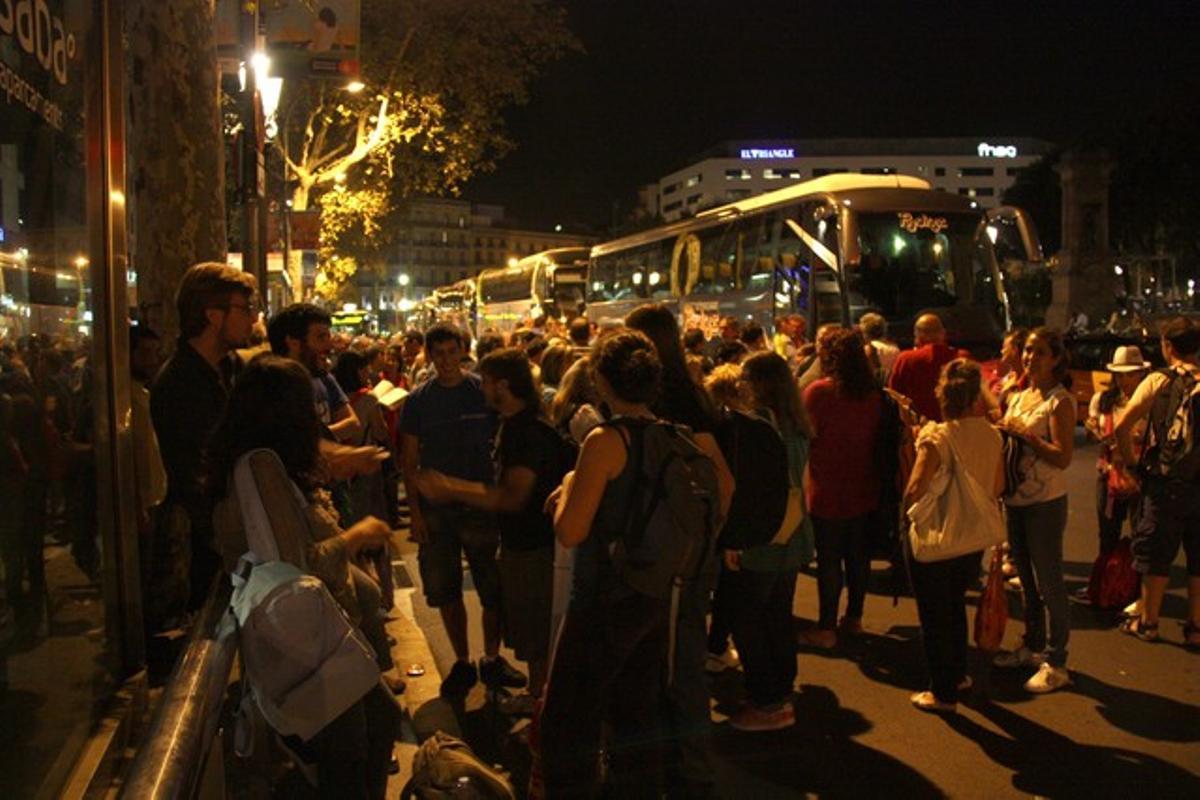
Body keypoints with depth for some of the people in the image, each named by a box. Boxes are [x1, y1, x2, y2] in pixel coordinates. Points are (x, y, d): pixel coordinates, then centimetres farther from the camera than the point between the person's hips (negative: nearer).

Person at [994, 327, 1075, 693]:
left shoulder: (1060, 401, -13)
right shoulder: (1019, 397, 10)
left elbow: (1063, 457, -20)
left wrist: (1024, 434, -21)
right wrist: (1002, 432, -3)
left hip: (1045, 503, -8)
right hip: (1016, 499, 8)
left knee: (1049, 583, 0)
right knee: (1027, 580, 19)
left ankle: (1056, 663, 12)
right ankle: (1033, 646, 33)